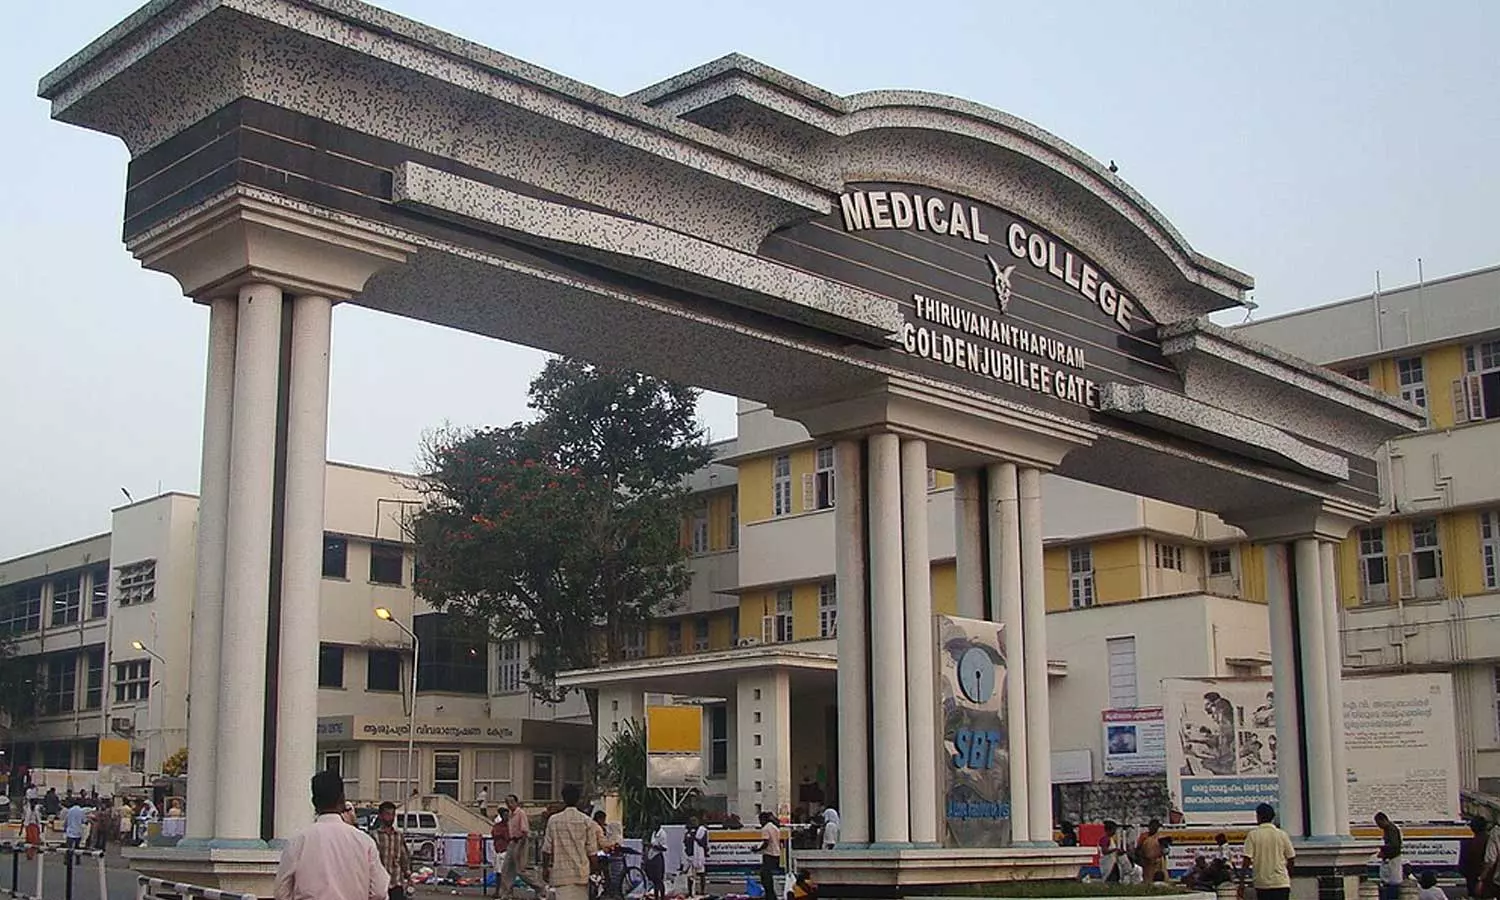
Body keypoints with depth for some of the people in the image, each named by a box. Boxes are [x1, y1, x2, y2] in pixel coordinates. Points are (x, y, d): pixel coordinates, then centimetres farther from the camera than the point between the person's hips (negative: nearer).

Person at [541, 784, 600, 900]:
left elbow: (547, 849, 0)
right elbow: (591, 851, -1)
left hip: (561, 872, -1)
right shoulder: (587, 821, -2)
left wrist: (545, 868, 12)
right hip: (581, 872, 1)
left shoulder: (553, 820, -3)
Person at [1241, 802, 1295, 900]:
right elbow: (1290, 858, 7)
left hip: (1262, 884, -1)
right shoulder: (1282, 834, 2)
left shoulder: (1253, 835, -5)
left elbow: (1247, 860, -9)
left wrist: (1241, 883, -3)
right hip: (1281, 883, 1)